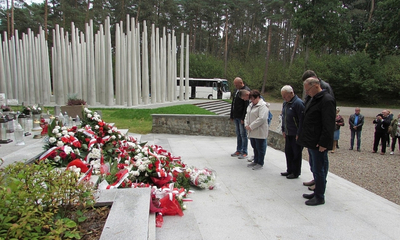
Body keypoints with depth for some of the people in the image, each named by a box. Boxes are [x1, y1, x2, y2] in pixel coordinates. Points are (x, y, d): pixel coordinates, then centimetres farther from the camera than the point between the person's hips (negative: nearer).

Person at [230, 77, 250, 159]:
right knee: (238, 134, 13)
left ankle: (244, 152, 6)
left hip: (241, 117, -8)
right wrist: (232, 115, 16)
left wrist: (243, 118, -20)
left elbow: (246, 106, -18)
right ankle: (238, 151, 21)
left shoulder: (246, 90, -13)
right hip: (236, 117, 8)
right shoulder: (237, 90, 14)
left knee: (243, 135, -2)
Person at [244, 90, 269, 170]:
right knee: (254, 147, 18)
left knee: (260, 148, 3)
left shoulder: (262, 106, -16)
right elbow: (247, 115, 18)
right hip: (252, 132, 9)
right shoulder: (251, 105, 13)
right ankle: (256, 161, 32)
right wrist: (246, 125, 0)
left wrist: (251, 126, -21)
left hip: (260, 132, -8)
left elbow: (261, 118, -24)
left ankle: (260, 163, 15)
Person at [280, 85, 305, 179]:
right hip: (288, 134, 8)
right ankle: (290, 170, 29)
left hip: (296, 134, -8)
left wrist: (299, 134, -19)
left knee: (296, 154, 3)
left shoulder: (298, 103, -18)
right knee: (288, 152, 15)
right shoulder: (285, 103, 10)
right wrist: (283, 130, 16)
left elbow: (302, 120, -20)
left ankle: (296, 173, 16)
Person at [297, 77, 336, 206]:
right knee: (314, 169, 17)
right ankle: (317, 192, 30)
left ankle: (319, 197, 12)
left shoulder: (327, 100, -16)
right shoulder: (312, 99, 14)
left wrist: (323, 143, -21)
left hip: (318, 143, -10)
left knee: (319, 170, 0)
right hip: (311, 142, 10)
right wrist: (303, 137, 15)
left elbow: (328, 125, -20)